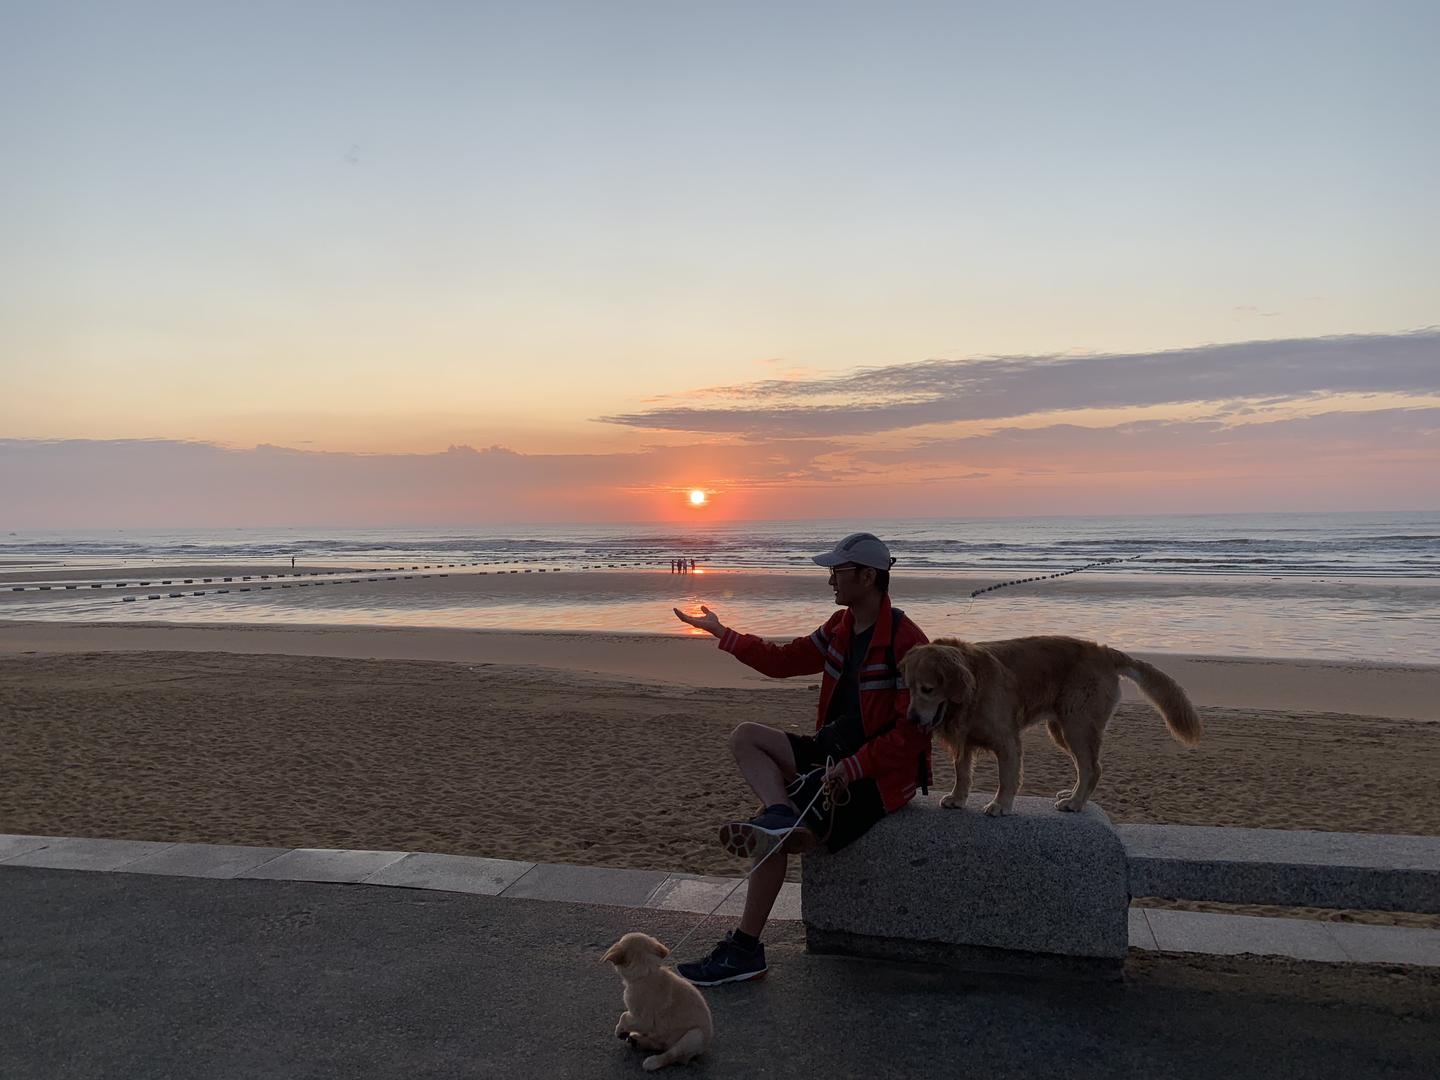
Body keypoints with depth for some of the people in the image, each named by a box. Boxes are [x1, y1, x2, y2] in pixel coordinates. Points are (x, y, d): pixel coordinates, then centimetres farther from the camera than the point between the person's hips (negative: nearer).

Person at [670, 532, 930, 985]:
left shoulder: (905, 641, -19)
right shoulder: (841, 627, 8)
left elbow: (914, 728, -21)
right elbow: (784, 660, 17)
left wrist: (852, 768, -24)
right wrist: (721, 632, 17)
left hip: (880, 771, -9)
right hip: (833, 749, 9)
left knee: (773, 838, -19)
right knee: (744, 736, -5)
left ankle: (745, 950, -6)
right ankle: (780, 815, -28)